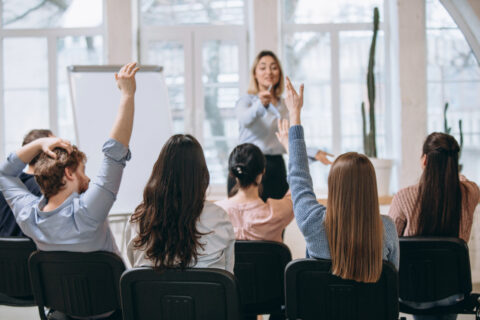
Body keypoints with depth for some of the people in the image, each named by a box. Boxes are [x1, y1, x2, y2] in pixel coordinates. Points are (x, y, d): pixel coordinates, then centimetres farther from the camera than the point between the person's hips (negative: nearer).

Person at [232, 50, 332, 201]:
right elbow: (245, 119, -25)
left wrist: (314, 153, 13)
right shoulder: (246, 100, 0)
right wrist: (261, 105, -44)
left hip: (276, 168, 5)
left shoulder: (284, 105, 18)